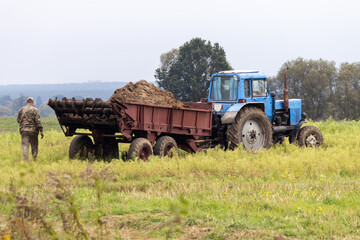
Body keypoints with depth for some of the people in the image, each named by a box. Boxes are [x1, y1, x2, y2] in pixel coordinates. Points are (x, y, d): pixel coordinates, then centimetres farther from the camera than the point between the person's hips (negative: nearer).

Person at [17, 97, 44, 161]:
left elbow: (18, 120, 15)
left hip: (24, 130, 2)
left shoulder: (21, 110, 8)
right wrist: (41, 131, -9)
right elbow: (38, 121, -10)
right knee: (34, 146, 9)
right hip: (33, 130, -2)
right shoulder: (35, 110, -3)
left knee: (25, 146, -2)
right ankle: (35, 160, 14)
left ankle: (26, 160, -13)